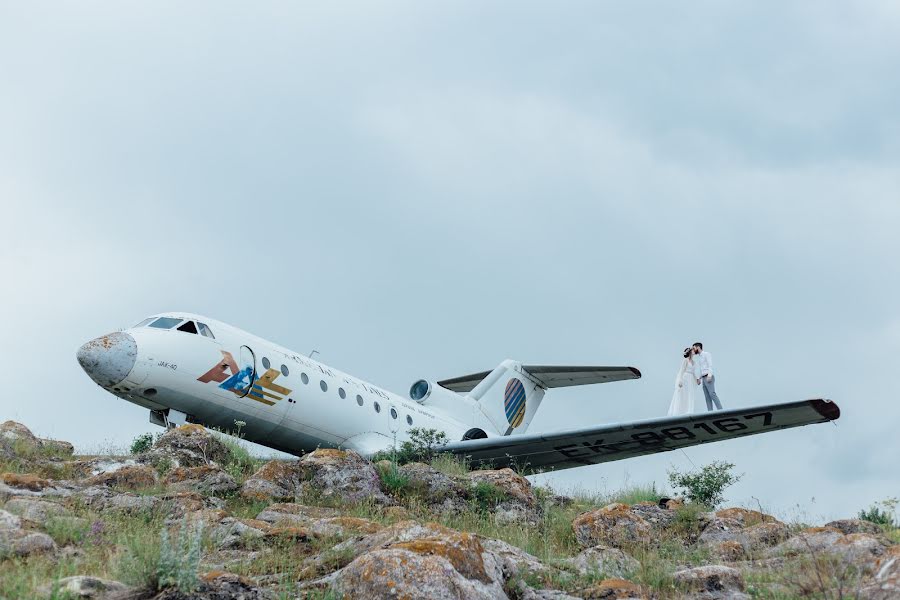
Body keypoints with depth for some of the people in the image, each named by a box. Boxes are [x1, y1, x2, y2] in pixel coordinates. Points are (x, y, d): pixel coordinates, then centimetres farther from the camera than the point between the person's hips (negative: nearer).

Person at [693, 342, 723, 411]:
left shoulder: (706, 354, -3)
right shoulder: (699, 357, 23)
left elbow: (710, 365, -15)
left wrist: (709, 375, -27)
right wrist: (700, 379, 20)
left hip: (709, 378, -9)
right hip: (704, 379, 9)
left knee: (712, 394, -19)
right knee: (707, 397, -1)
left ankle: (720, 411, -23)